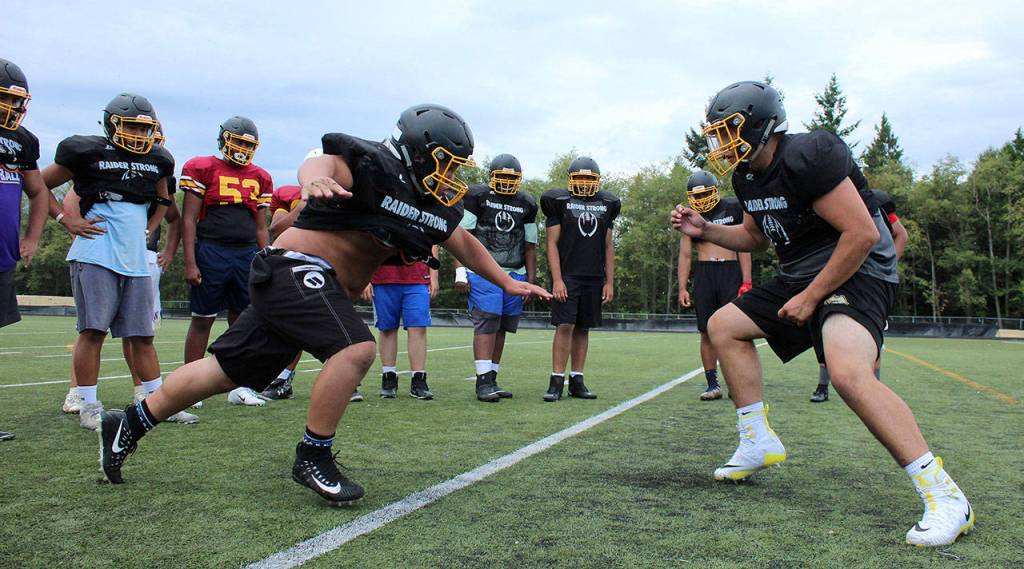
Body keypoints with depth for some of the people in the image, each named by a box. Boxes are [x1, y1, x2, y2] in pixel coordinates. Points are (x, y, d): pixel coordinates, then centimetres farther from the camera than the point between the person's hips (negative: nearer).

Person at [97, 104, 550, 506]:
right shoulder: (372, 168, -15)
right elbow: (322, 161, -33)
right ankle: (312, 458, -10)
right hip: (296, 268, -9)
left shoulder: (436, 206, 10)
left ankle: (130, 425, 29)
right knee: (355, 348, -25)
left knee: (228, 370, 14)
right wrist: (316, 178, -56)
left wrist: (508, 282, 22)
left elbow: (465, 245, 23)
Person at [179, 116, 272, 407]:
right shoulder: (203, 169, -1)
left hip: (247, 255, 5)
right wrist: (190, 262, -11)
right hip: (211, 251, -4)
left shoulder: (259, 178, 14)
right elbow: (189, 219, -4)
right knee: (202, 319, 2)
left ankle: (238, 387, 15)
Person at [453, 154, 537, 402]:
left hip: (515, 274, 5)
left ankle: (491, 379, 14)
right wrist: (460, 273, -11)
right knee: (487, 323, -13)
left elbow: (529, 247, 16)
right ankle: (483, 382, -13)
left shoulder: (526, 205, 13)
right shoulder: (477, 197, -1)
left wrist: (531, 280, 13)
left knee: (501, 327, 7)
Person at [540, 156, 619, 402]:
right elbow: (552, 243, -3)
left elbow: (608, 247, 15)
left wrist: (609, 282, 9)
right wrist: (557, 279, -11)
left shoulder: (606, 205, 13)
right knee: (565, 326, -10)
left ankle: (577, 381, 12)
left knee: (583, 328, 6)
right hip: (567, 275, -4)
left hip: (594, 277, 4)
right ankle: (556, 381, -5)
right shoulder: (559, 202, 1)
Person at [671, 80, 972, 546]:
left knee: (849, 373, -32)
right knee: (724, 326, 10)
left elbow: (863, 234, -24)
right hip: (799, 275, 10)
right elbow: (756, 237, 24)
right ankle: (759, 442, 16)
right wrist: (705, 230, 8)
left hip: (854, 272, -10)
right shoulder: (747, 177, 8)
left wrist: (811, 297, -20)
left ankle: (944, 496, -21)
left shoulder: (808, 157, -21)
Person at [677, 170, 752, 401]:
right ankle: (713, 384, 8)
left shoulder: (733, 208, 3)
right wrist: (682, 288, 4)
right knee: (707, 333, 1)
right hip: (704, 273, 2)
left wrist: (746, 282, -5)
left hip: (731, 272, -2)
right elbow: (685, 255, 12)